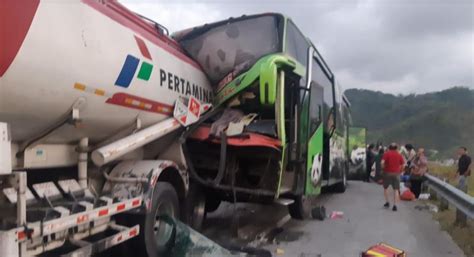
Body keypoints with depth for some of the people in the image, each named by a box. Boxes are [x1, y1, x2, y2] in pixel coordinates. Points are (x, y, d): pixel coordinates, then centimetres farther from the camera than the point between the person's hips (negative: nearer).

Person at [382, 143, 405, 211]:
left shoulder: (386, 153, -2)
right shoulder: (399, 155, 6)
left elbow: (382, 162, -14)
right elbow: (403, 165, 2)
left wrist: (383, 168, 3)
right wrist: (400, 171, 14)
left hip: (387, 173, -2)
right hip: (396, 173, 2)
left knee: (385, 188, 16)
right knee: (396, 189, 3)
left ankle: (387, 202, 16)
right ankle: (395, 205, -2)